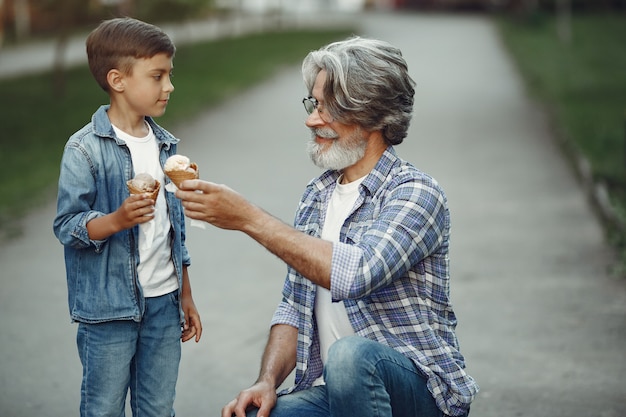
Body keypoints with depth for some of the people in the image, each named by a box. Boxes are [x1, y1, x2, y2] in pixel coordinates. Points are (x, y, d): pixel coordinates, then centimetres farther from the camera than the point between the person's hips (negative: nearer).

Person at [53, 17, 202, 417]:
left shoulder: (164, 144, 9)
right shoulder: (85, 150, -12)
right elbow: (67, 225, -14)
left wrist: (186, 297, 18)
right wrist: (118, 220, -31)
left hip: (163, 304, 6)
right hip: (110, 308, -6)